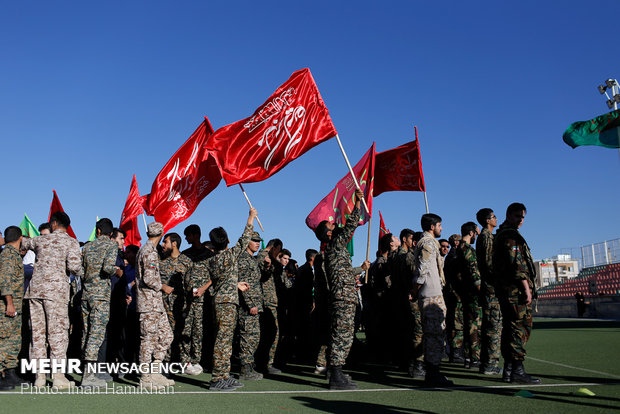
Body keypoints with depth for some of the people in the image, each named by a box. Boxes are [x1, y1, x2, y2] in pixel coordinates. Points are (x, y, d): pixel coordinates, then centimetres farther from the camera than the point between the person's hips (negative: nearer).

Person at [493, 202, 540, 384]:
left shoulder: (500, 235, 22)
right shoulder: (511, 235, -10)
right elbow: (516, 264, -18)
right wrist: (526, 288, -17)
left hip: (506, 289, 10)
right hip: (517, 288, -10)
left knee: (510, 328, 11)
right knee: (521, 328, -8)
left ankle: (508, 369, 15)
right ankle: (517, 371, -8)